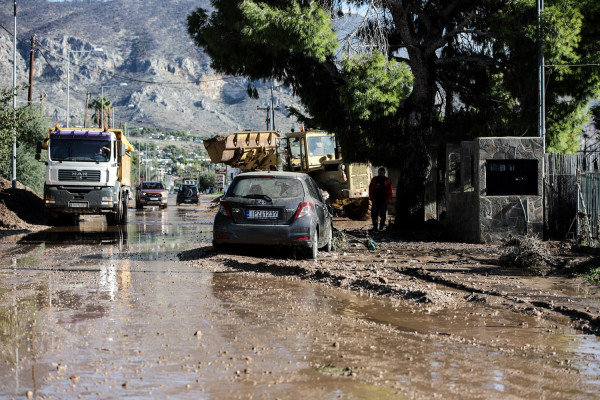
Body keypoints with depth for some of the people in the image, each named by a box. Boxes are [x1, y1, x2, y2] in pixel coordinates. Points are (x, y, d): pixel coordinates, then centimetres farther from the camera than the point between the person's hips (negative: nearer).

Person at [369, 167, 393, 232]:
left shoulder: (387, 180, 2)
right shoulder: (374, 179, 9)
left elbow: (390, 191, 2)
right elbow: (370, 189, 12)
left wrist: (387, 199, -5)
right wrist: (371, 198, 4)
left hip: (383, 201, -3)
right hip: (375, 201, 3)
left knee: (383, 215, -1)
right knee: (373, 214, 1)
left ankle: (381, 228, 8)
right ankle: (375, 227, 9)